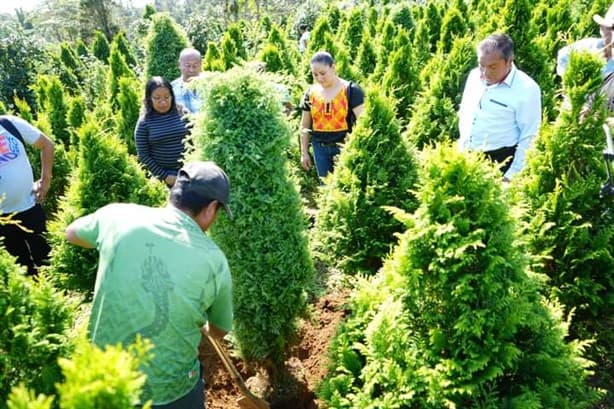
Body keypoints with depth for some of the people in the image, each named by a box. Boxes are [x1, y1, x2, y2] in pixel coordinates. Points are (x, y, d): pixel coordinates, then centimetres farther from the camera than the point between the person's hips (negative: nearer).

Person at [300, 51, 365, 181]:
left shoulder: (351, 90, -7)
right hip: (320, 147, 4)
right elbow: (304, 126, 13)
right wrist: (304, 152, 11)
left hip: (345, 146, -4)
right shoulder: (311, 93, 6)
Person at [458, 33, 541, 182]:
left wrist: (511, 176, -14)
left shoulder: (527, 89, -13)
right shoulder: (474, 75, 3)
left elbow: (528, 138, -12)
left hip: (500, 161, -5)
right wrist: (462, 149, 12)